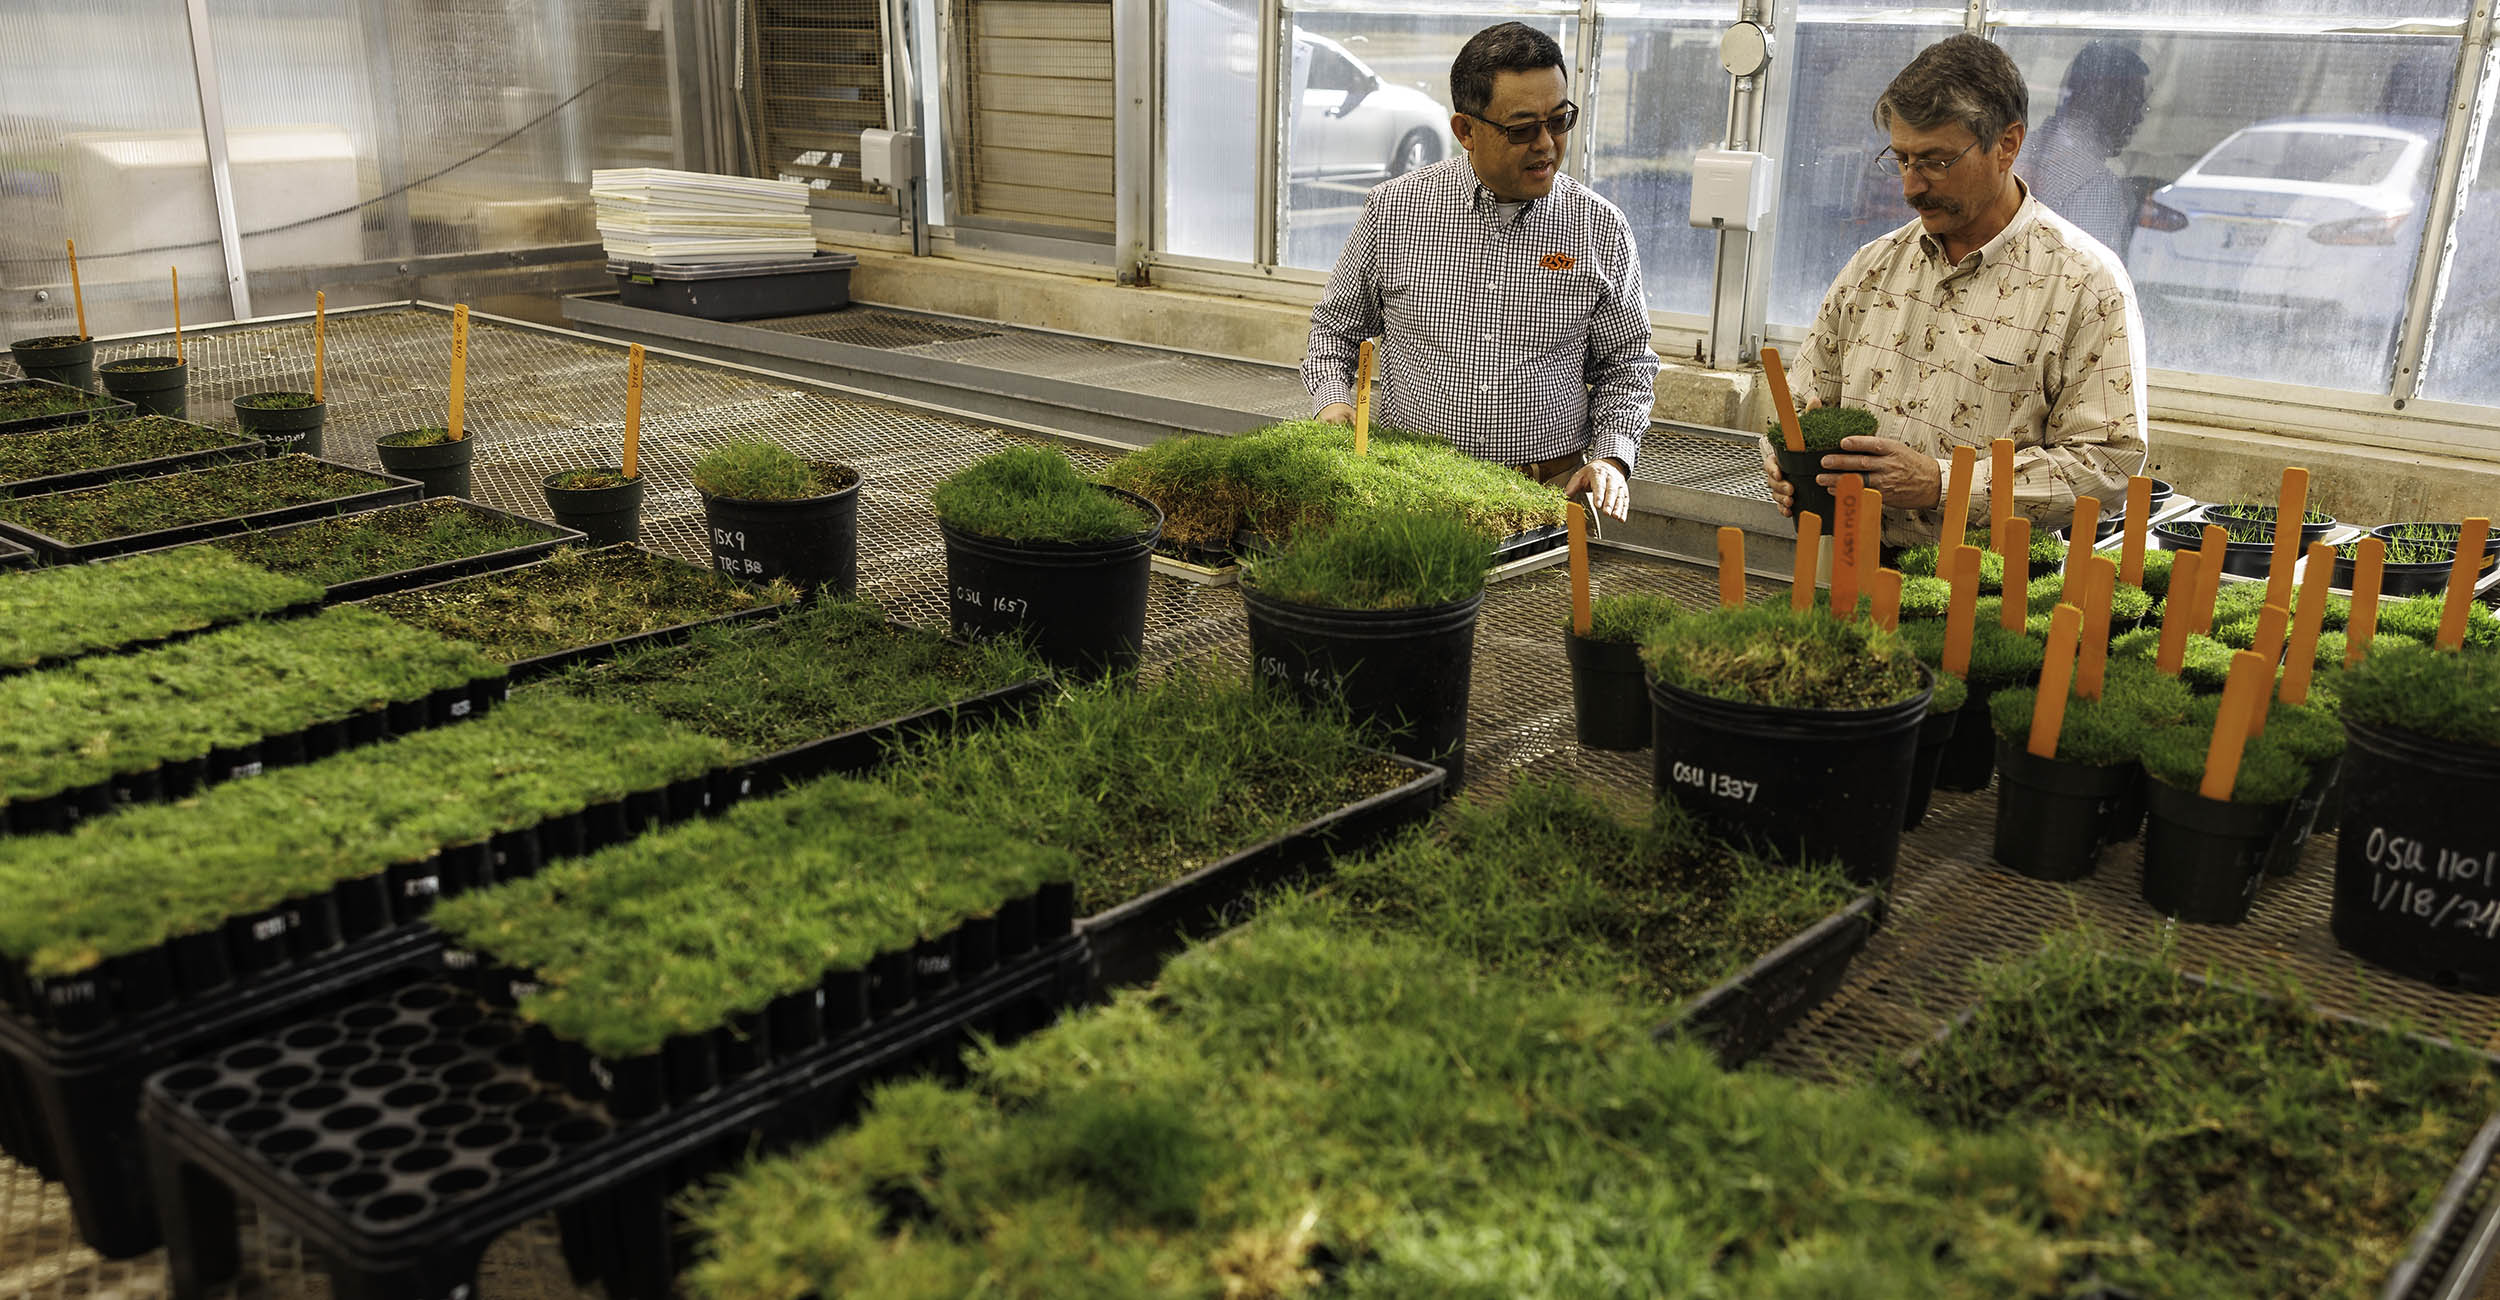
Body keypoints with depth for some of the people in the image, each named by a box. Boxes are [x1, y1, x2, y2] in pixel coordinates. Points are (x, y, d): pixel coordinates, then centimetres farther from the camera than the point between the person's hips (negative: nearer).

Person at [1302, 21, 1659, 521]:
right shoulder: (1394, 211, 2)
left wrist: (1611, 457, -2)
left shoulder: (1601, 229, 3)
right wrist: (1332, 400, -3)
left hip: (1549, 493, 1)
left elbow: (1626, 364, 13)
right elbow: (1335, 327, 16)